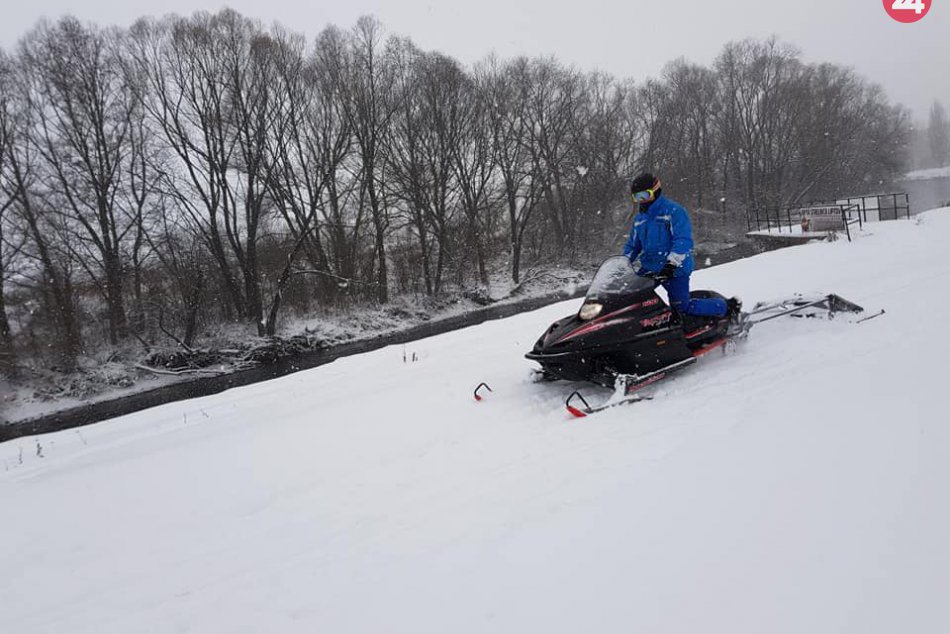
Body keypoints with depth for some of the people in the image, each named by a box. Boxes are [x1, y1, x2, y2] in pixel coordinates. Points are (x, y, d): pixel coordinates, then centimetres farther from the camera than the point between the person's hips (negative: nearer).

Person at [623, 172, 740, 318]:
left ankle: (727, 306, 11)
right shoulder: (639, 218, 13)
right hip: (648, 268, 7)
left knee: (683, 307, -8)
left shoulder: (674, 211, -10)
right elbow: (632, 245, 22)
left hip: (674, 269, -7)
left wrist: (671, 264, -31)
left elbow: (684, 240, -20)